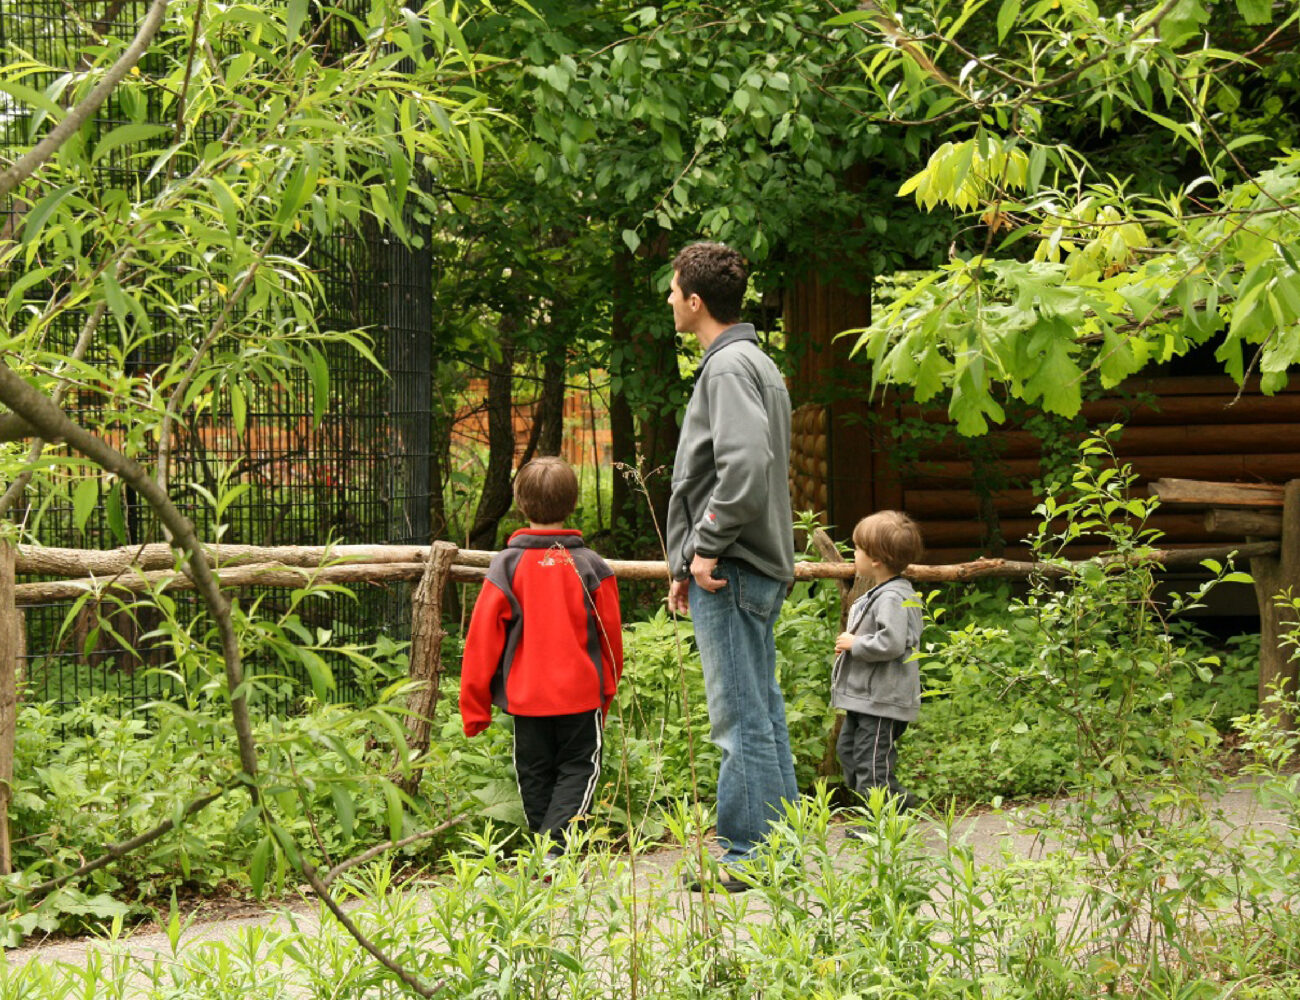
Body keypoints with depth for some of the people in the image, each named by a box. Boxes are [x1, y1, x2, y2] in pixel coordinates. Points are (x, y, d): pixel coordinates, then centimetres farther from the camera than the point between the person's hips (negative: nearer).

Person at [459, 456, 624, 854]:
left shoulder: (506, 566, -7)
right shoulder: (591, 567, -4)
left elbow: (483, 639, -5)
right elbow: (610, 636, 5)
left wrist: (475, 705, 3)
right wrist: (608, 688, 21)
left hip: (525, 697, 0)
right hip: (581, 693, 0)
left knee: (535, 775, 14)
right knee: (578, 770, 6)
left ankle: (544, 849, 14)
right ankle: (555, 846, -15)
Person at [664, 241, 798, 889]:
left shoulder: (729, 367, -13)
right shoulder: (755, 362, 19)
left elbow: (746, 467, -27)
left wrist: (708, 547, -18)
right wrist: (686, 565, 21)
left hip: (731, 571, -10)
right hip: (757, 568, 10)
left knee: (741, 719, -7)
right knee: (762, 714, 12)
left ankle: (747, 858, -4)